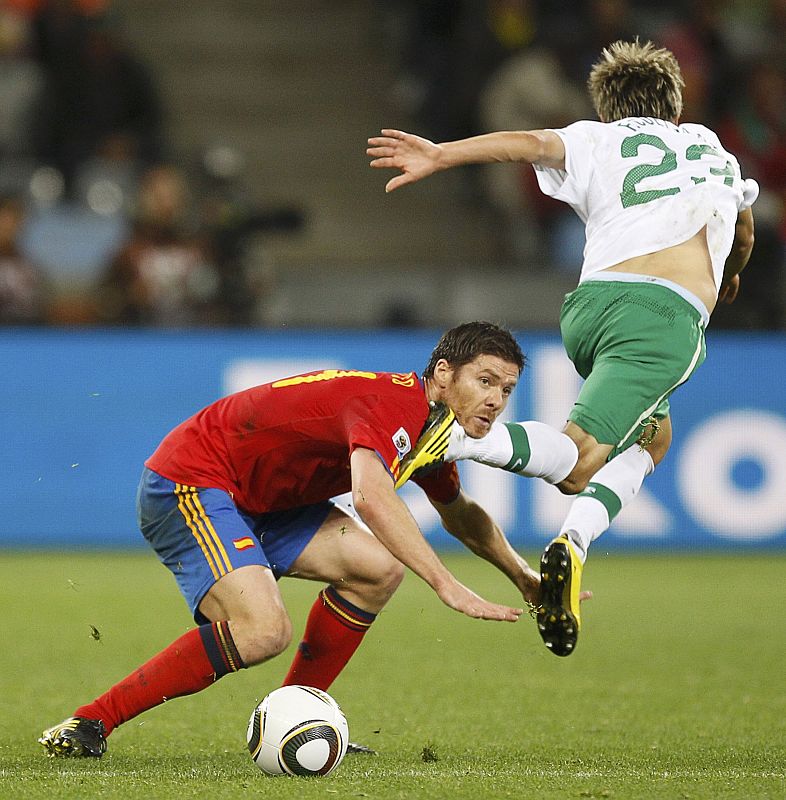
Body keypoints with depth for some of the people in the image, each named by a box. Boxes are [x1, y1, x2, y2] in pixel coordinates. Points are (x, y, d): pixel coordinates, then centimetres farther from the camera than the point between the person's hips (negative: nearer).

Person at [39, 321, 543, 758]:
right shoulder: (389, 401, -25)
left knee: (378, 568, 1)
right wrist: (447, 586, -48)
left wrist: (522, 574, 26)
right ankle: (87, 724, -18)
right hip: (186, 482, -10)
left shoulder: (431, 428, 6)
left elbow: (460, 513, 29)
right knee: (262, 631, -27)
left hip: (257, 500, 10)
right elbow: (372, 499, -44)